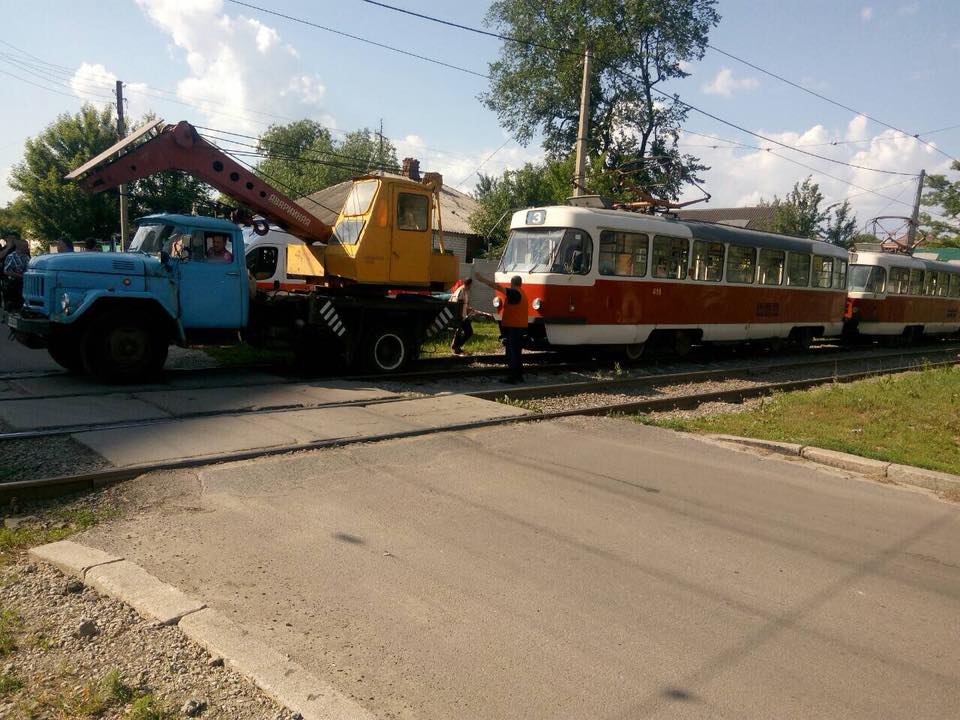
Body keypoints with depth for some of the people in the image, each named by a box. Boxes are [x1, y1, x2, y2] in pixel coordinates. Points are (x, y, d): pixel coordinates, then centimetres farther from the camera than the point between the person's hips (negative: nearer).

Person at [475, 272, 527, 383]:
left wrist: (482, 279, -19)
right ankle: (519, 375, 20)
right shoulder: (520, 294, 14)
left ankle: (511, 377, -8)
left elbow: (497, 287, -21)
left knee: (511, 353, -8)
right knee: (517, 352, 15)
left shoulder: (514, 293, -15)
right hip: (520, 327, 10)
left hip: (513, 327, -10)